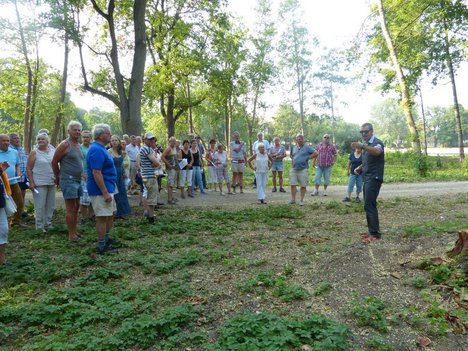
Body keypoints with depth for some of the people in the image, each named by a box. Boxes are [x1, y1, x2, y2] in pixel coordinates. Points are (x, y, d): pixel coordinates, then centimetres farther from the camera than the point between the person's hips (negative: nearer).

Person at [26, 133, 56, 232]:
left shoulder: (53, 152, 10)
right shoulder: (34, 153, -3)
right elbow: (28, 168, -5)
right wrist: (31, 182, -12)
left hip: (51, 183, 5)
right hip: (39, 183, -5)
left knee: (51, 205, 10)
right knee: (40, 206, -3)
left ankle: (48, 224, 22)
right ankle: (40, 227, 6)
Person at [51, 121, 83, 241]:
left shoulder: (78, 145, 12)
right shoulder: (65, 144, -10)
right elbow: (54, 162, -6)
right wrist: (58, 177, 4)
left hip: (78, 180, 8)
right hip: (68, 180, -8)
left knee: (76, 206, 14)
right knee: (70, 208, -3)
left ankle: (74, 231, 25)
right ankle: (71, 234, 4)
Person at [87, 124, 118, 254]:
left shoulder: (100, 148, 13)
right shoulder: (97, 150, -19)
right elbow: (96, 173, -25)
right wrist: (105, 193, -25)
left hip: (107, 188, 10)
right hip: (101, 190, -10)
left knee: (110, 214, 19)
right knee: (102, 217, -2)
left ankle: (106, 238, 33)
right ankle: (101, 246, 8)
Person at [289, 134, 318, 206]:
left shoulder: (307, 148, -1)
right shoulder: (294, 148, 14)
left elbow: (316, 153, -5)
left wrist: (308, 158, -7)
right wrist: (293, 160, 13)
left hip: (303, 169, -4)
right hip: (294, 169, 4)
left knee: (303, 186, 1)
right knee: (293, 184, 0)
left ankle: (301, 200, 11)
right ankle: (293, 199, 10)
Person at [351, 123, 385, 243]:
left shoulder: (377, 142, -12)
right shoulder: (366, 144, 16)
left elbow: (377, 151, -38)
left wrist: (362, 146, -54)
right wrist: (360, 167, 9)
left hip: (374, 178, -9)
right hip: (367, 178, 9)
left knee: (369, 205, -13)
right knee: (369, 205, 12)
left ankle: (375, 234, -9)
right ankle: (372, 231, 19)